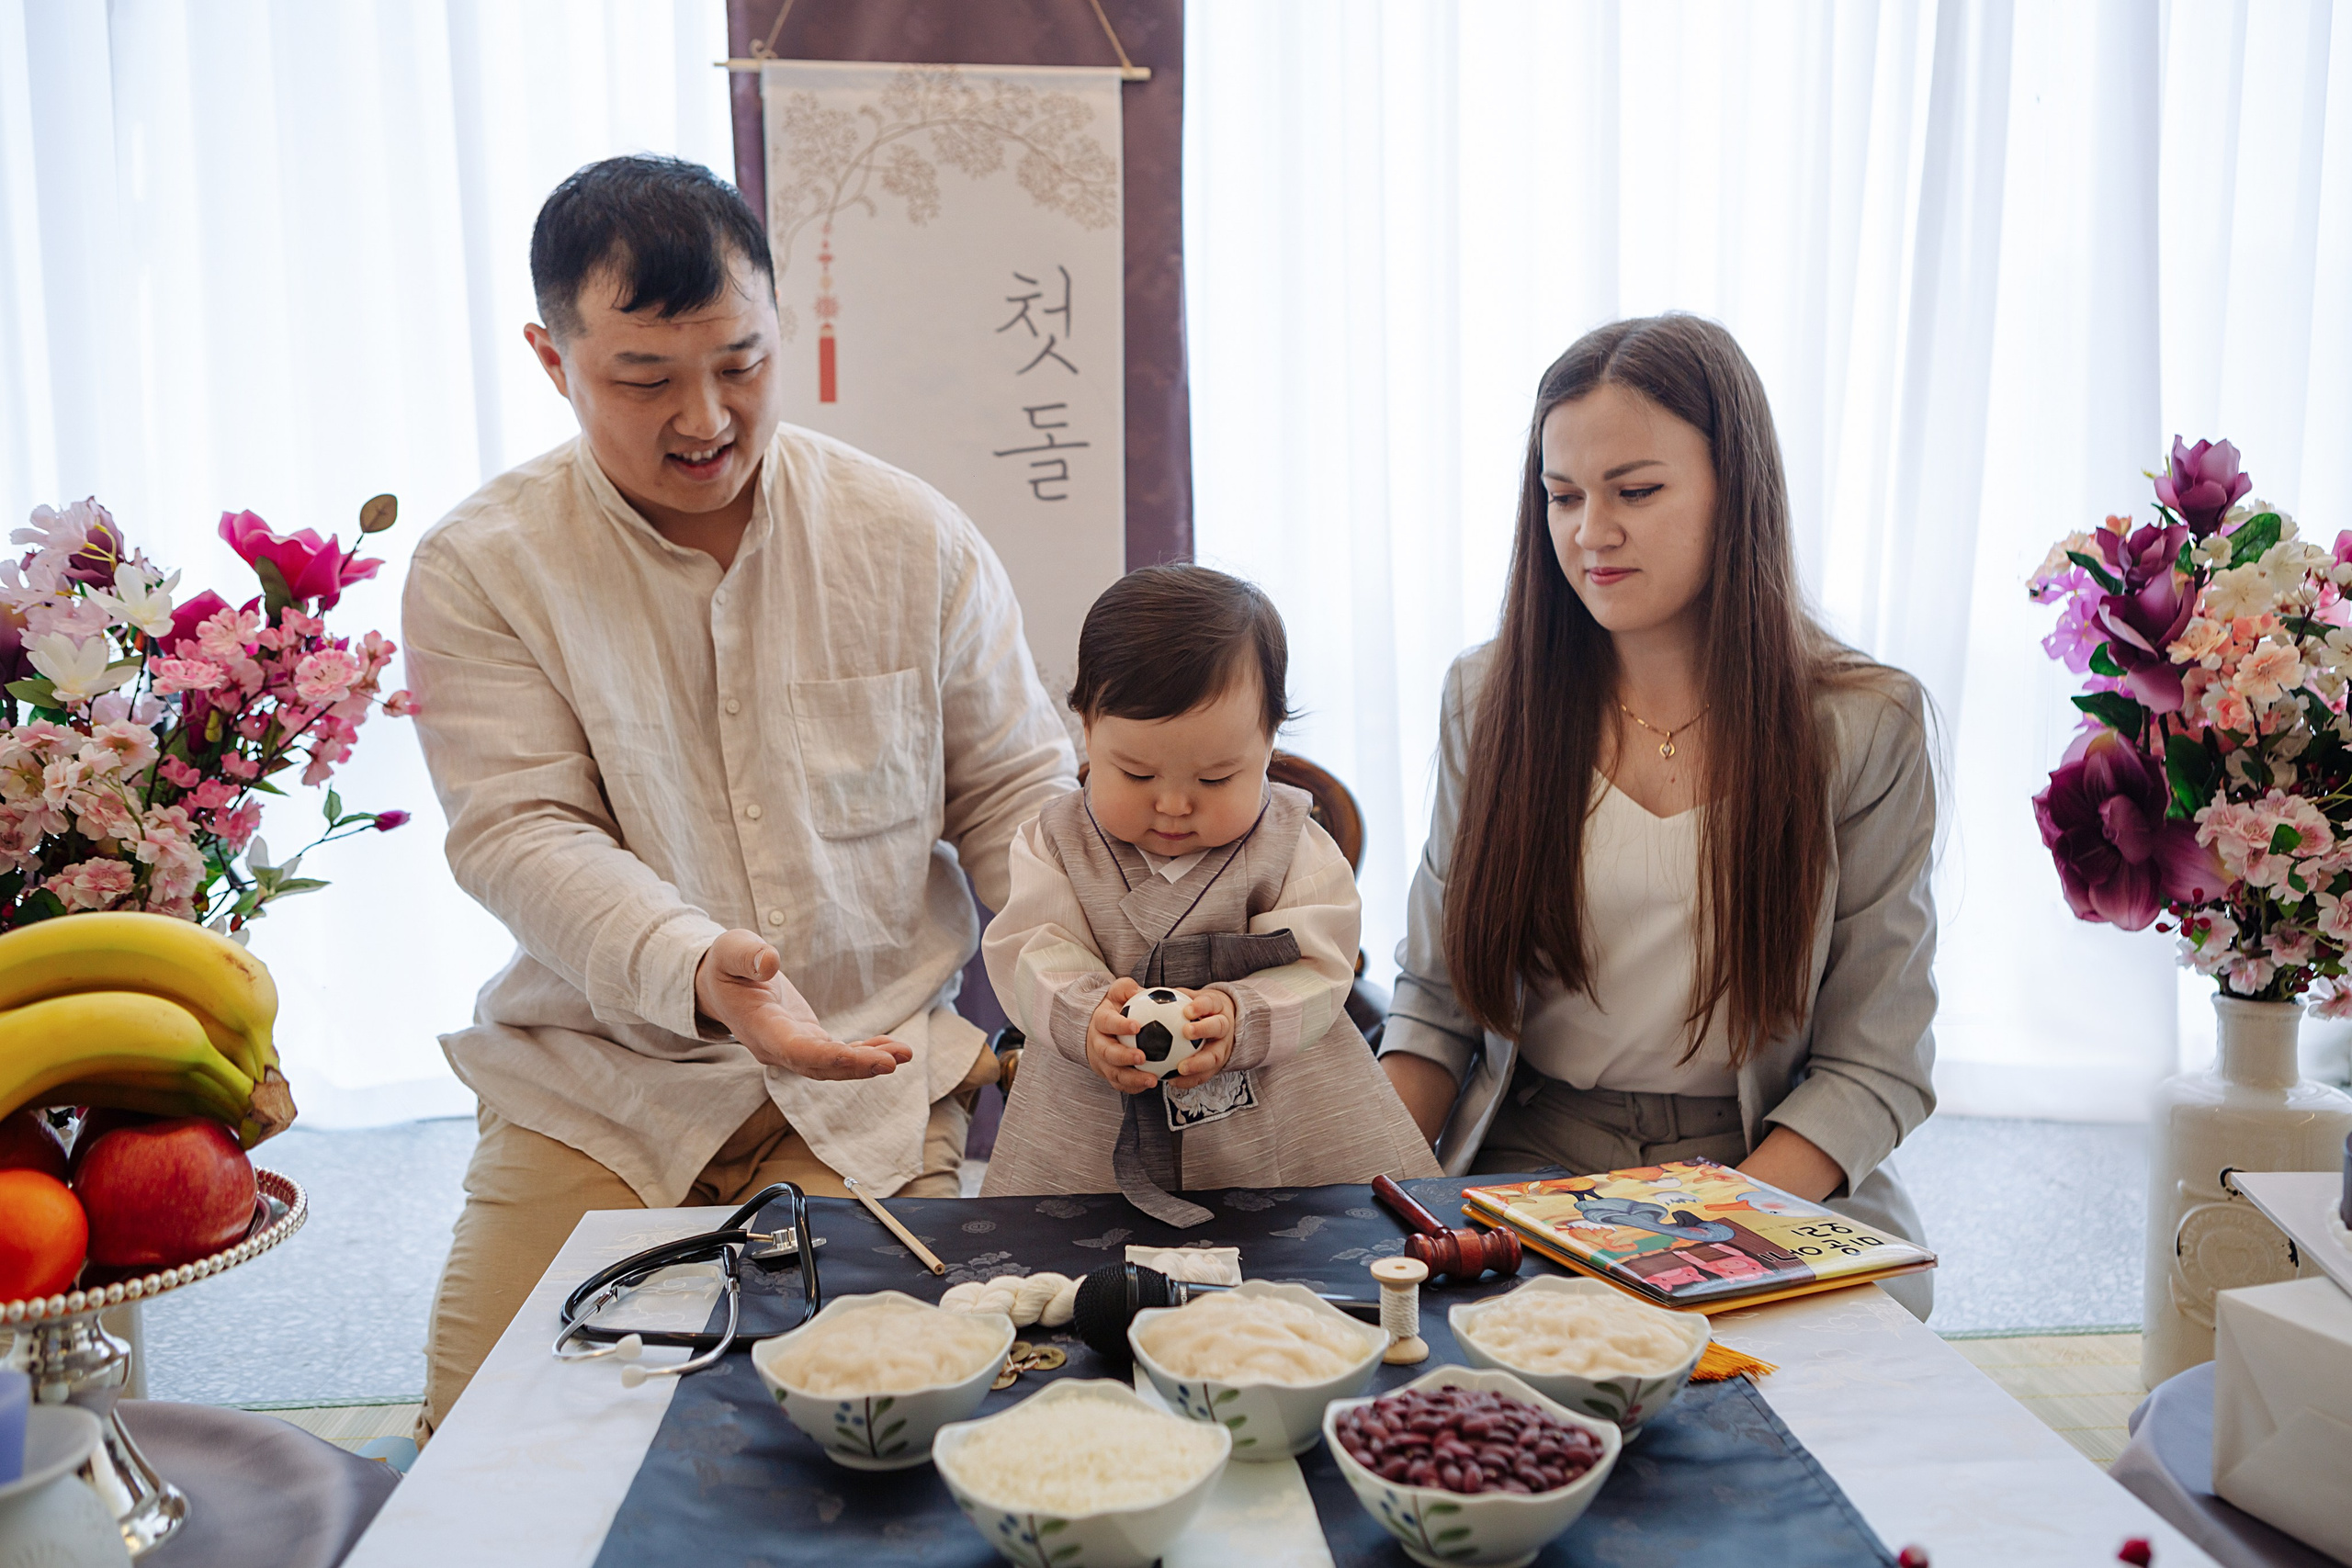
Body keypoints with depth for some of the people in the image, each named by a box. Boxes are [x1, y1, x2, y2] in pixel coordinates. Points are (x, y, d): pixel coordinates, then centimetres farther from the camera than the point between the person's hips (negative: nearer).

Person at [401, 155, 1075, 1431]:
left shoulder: (913, 537, 0)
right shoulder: (479, 569, -4)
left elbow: (1014, 791, 5)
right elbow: (520, 836, -12)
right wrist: (698, 970, -32)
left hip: (873, 1068, 1)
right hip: (592, 1082, 0)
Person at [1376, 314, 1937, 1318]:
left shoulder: (1866, 726, 0)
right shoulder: (1490, 698, 7)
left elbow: (1874, 1063, -1)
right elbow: (1437, 1000, 10)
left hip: (1776, 1191, -1)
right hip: (1526, 1169, 1)